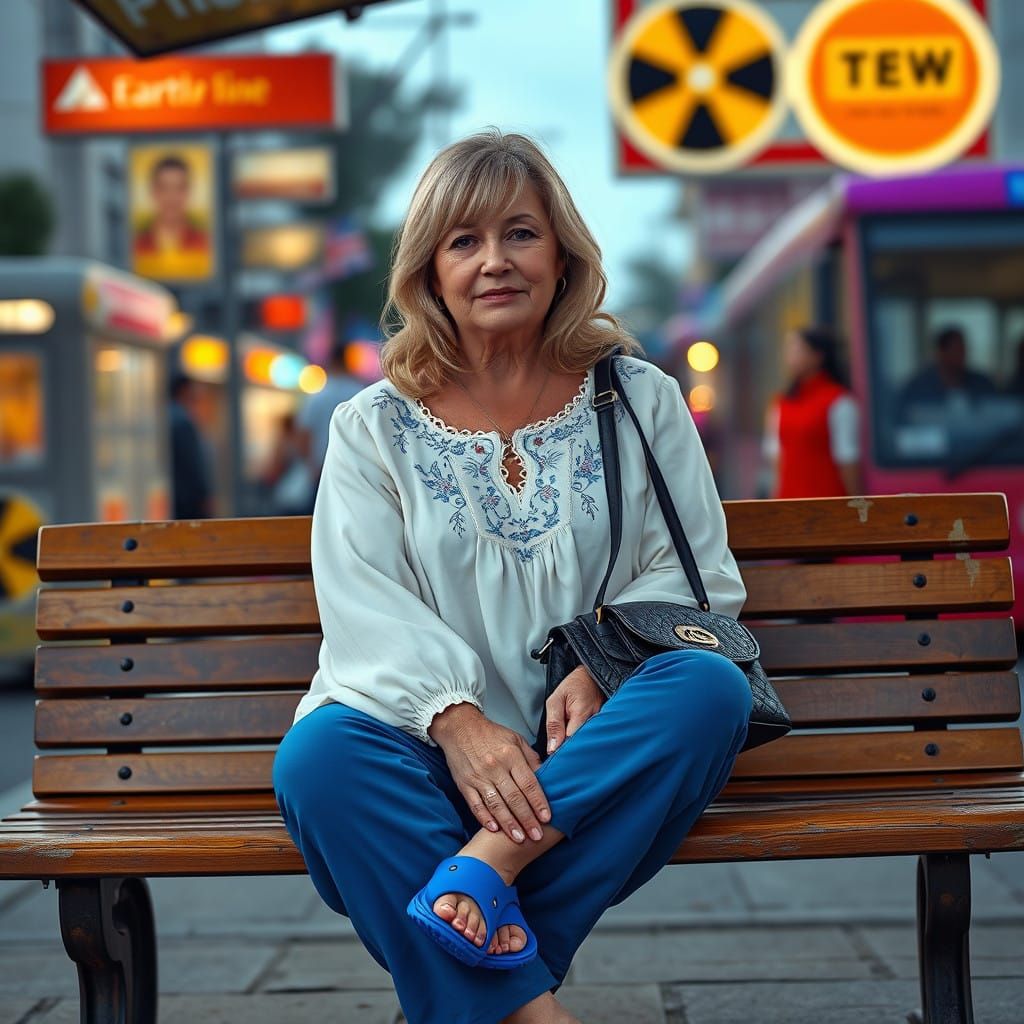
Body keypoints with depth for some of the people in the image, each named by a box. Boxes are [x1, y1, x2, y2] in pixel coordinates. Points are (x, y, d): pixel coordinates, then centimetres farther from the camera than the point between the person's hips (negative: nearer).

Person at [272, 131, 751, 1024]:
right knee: (318, 756, -32)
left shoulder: (640, 400, 11)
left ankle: (490, 861, -31)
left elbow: (699, 573, 7)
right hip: (434, 743, 0)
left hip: (597, 757, 1)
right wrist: (458, 719, -22)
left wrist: (603, 667, -14)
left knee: (712, 686, -30)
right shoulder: (375, 427, 9)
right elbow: (365, 606, -2)